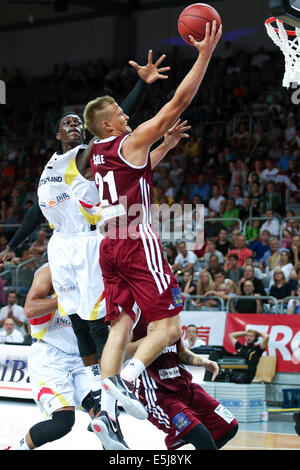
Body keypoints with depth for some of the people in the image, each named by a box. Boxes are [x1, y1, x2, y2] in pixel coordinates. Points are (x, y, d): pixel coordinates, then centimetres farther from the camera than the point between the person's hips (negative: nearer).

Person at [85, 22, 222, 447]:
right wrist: (205, 54, -6)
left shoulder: (98, 153, 17)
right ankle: (125, 379, -26)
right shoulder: (131, 141, -5)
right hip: (138, 241, -8)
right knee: (169, 326, -5)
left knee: (121, 326, 3)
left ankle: (106, 409, -10)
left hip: (110, 245, 8)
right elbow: (179, 103, -8)